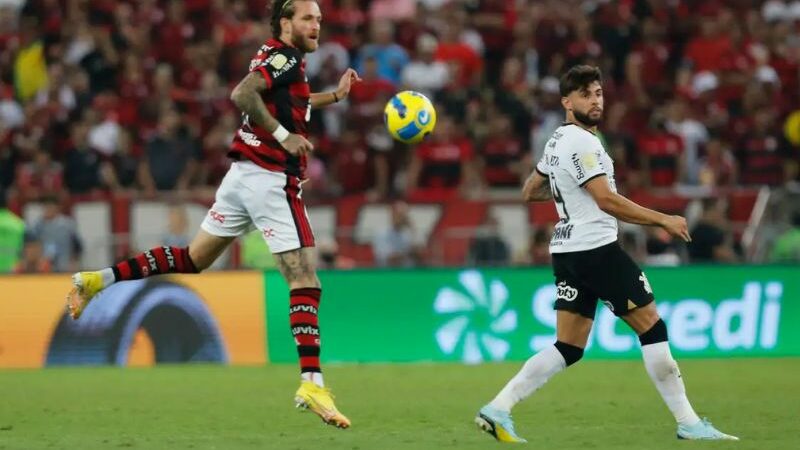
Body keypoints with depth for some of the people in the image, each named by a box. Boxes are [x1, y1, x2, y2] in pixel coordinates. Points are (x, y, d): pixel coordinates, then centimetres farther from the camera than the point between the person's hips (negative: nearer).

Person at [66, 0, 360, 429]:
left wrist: (336, 94, 38)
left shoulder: (277, 59, 17)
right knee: (305, 282, -10)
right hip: (271, 179, -9)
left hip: (243, 175, 9)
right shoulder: (285, 57, -12)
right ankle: (312, 382, -18)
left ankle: (98, 279, 14)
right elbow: (242, 94, -27)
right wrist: (283, 136, -24)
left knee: (193, 258, 18)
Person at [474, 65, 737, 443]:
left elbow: (530, 192, 26)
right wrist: (663, 220, -16)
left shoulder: (558, 141, 16)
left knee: (568, 348, 8)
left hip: (567, 252, 10)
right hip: (596, 249, -10)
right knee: (652, 327, -3)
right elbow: (607, 201, -21)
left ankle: (498, 409, -1)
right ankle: (689, 423, -1)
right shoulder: (580, 142, -14)